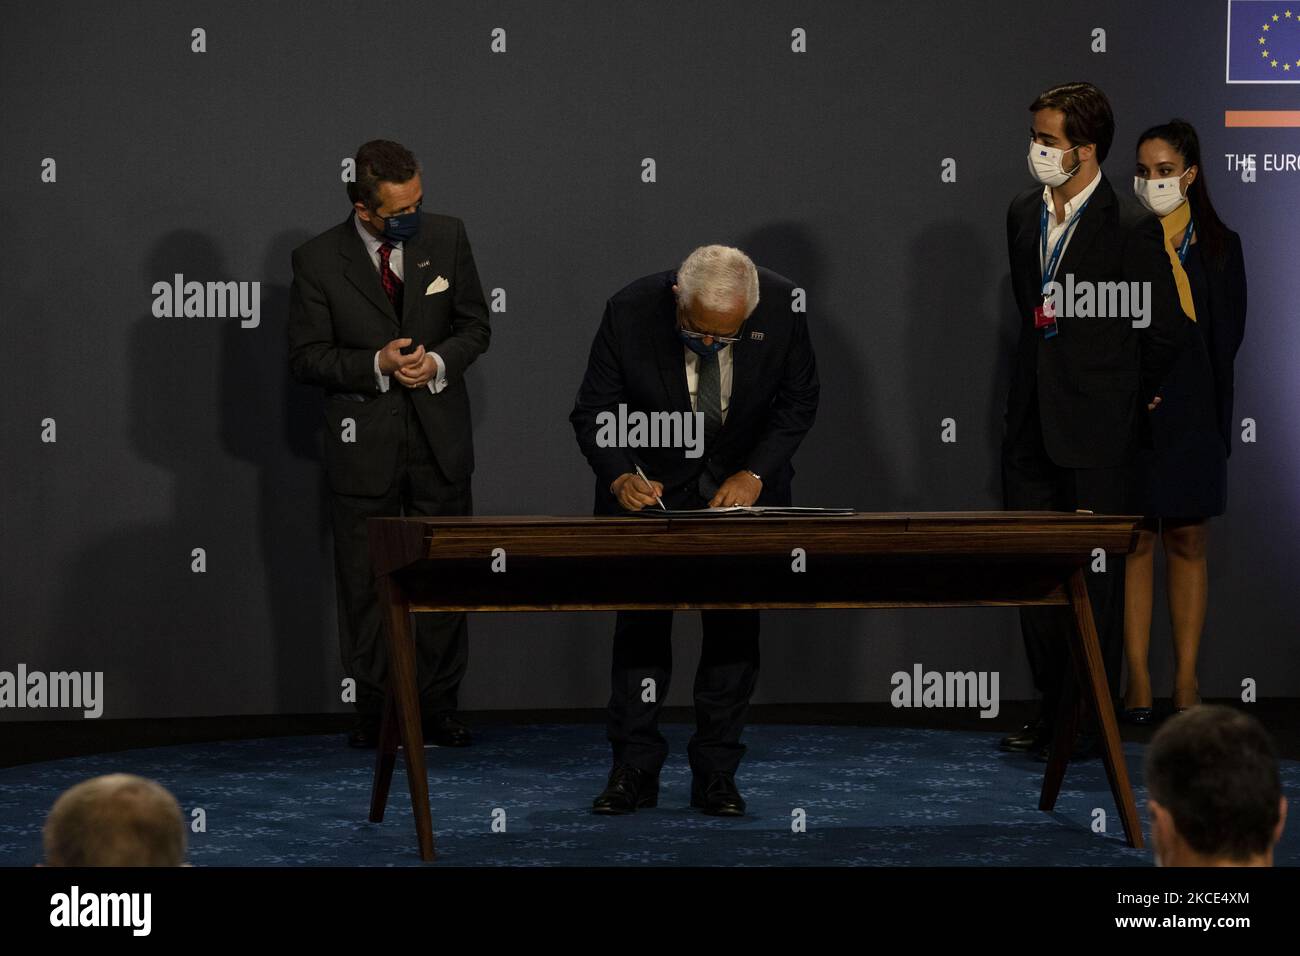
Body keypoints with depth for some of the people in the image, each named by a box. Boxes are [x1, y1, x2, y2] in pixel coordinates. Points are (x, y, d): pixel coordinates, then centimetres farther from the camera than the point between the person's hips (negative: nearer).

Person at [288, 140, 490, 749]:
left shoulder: (446, 237, 1)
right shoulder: (318, 261, -7)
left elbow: (474, 326, 8)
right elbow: (306, 357, -5)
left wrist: (439, 361, -12)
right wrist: (377, 365, -19)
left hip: (439, 439, 2)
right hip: (364, 443, -2)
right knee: (365, 583, 4)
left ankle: (438, 708, 15)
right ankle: (374, 709, 14)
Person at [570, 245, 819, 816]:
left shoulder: (780, 304, -22)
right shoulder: (631, 312, -25)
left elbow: (799, 401, -7)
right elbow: (591, 413, -14)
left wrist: (754, 474, -19)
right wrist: (620, 477, -31)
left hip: (744, 479, 1)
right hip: (650, 481, -1)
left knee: (735, 623, -2)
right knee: (641, 618, -4)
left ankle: (716, 773, 4)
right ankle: (634, 769, 2)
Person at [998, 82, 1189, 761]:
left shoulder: (1132, 228, -12)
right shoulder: (1024, 214, 8)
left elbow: (1166, 332, -5)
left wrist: (1119, 397, 5)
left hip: (1097, 432, -7)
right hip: (1033, 425, 7)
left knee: (1094, 577, 0)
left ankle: (1090, 723, 9)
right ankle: (1053, 710, 21)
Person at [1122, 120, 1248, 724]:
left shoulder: (1219, 247, 7)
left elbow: (1228, 335, 4)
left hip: (1192, 417, 1)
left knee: (1187, 544, 3)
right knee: (1135, 544, -1)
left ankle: (1187, 683, 6)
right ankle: (1138, 681, 2)